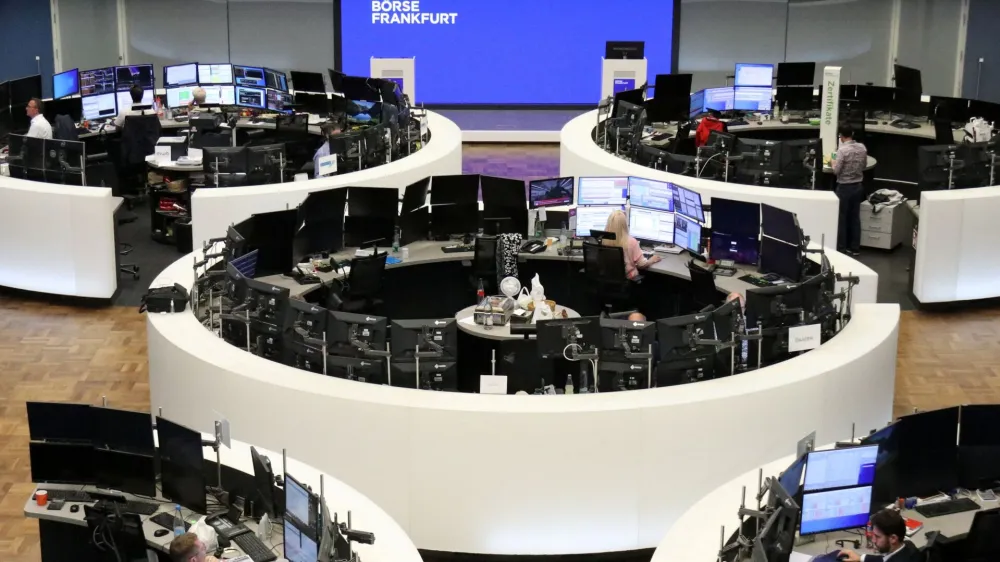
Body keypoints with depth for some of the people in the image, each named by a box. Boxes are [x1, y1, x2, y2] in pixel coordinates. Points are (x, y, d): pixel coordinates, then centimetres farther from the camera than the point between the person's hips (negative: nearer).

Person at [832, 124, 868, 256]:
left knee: (841, 218, 5)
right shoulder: (862, 148, -1)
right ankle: (854, 247, 19)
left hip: (844, 188, -6)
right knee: (855, 217, 13)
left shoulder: (842, 150, -20)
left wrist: (834, 163, 1)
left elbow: (836, 171, -18)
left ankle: (841, 248, 10)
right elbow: (864, 165, 11)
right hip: (858, 186, 6)